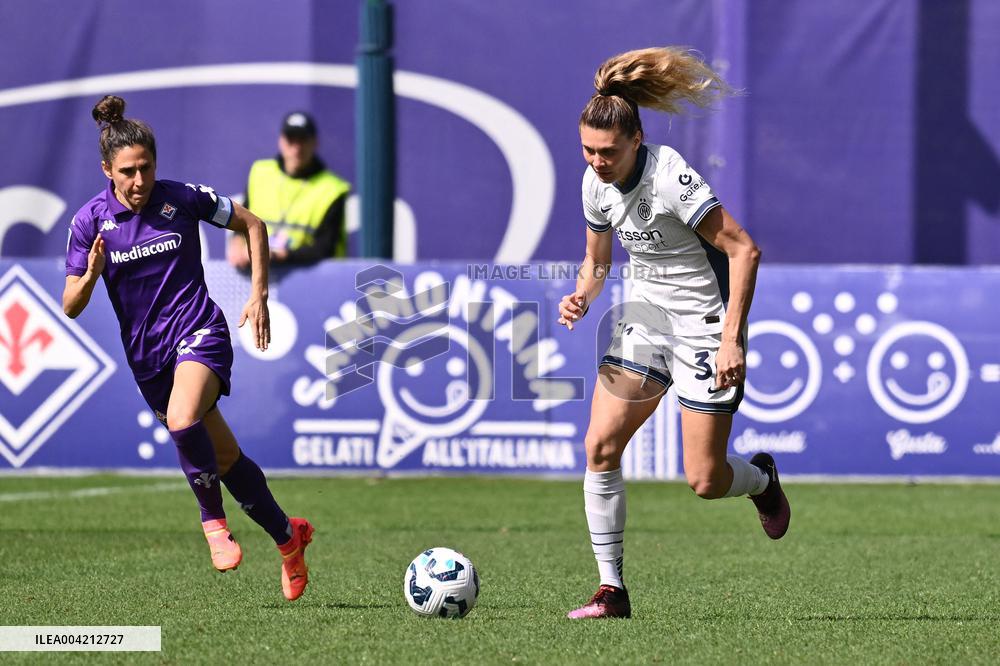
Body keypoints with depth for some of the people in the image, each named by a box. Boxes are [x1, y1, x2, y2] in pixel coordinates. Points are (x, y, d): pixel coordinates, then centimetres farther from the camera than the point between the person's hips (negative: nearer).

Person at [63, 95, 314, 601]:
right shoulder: (90, 220, -5)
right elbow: (71, 306, -3)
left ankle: (213, 520, -10)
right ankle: (287, 536, 30)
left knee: (183, 421, -32)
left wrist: (259, 295, 2)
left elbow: (251, 225, 8)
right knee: (223, 457, 11)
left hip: (197, 331, -3)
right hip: (145, 352, 3)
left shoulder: (184, 198, -8)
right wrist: (91, 274, -25)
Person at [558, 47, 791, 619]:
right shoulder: (597, 183, -1)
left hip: (704, 321, -7)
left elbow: (744, 249, -24)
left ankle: (762, 481, 34)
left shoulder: (671, 179, -25)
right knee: (600, 444, -9)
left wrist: (732, 337, -27)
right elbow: (597, 260, 15)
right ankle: (612, 590, -2)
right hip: (645, 313, 7)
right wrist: (583, 296, -8)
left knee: (705, 481, -5)